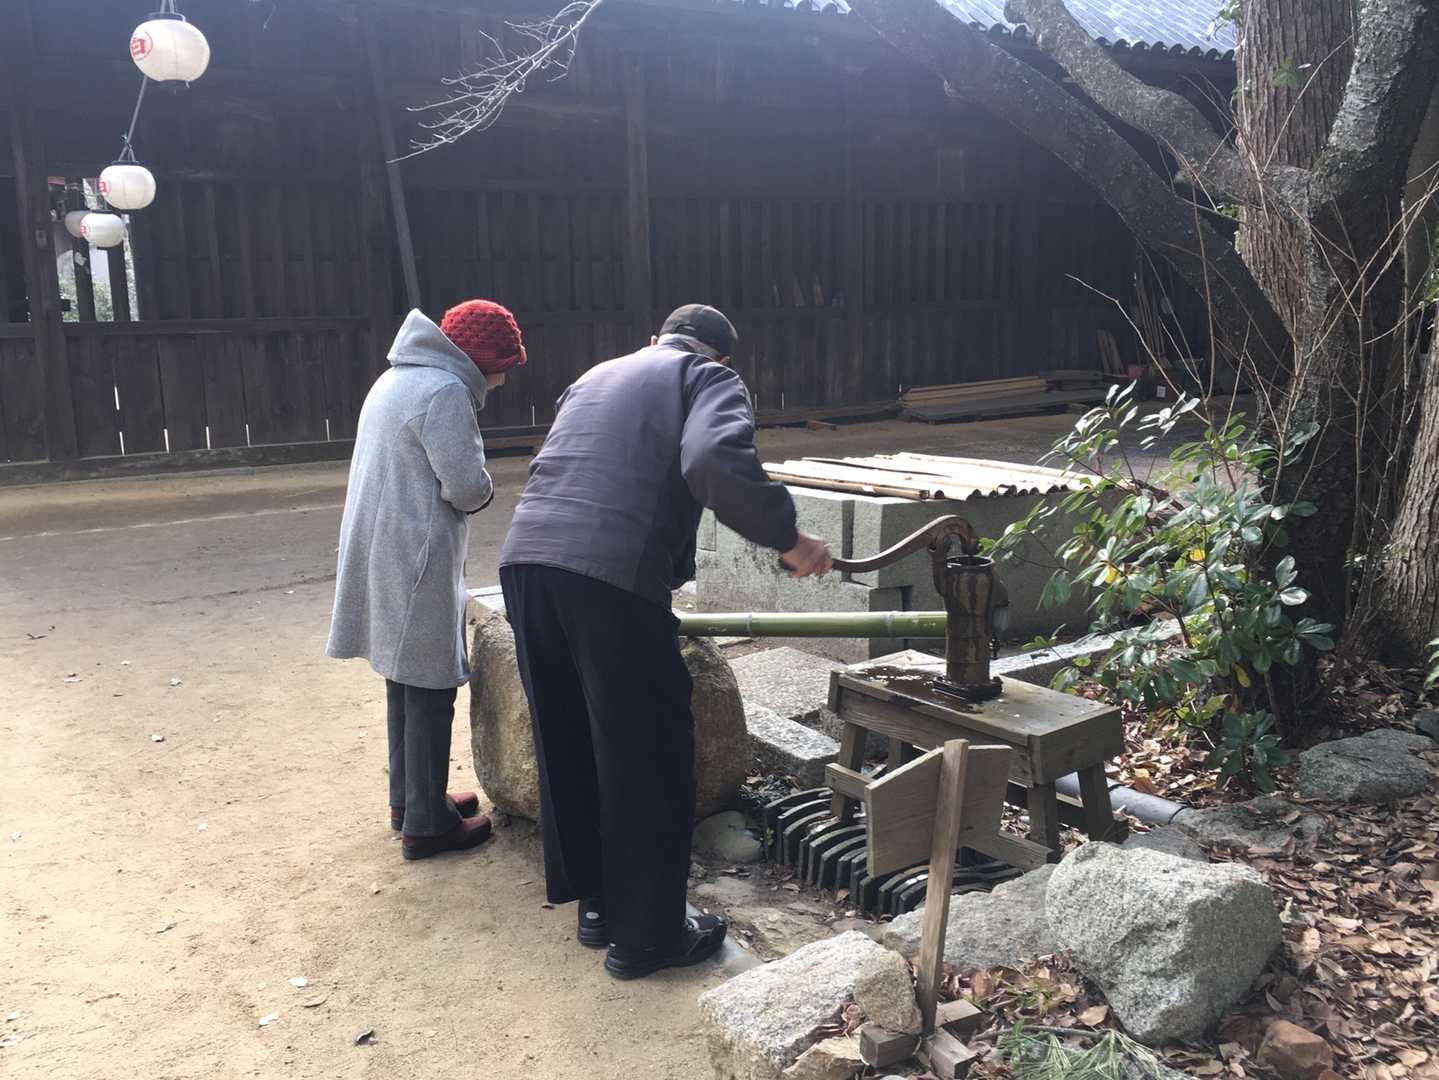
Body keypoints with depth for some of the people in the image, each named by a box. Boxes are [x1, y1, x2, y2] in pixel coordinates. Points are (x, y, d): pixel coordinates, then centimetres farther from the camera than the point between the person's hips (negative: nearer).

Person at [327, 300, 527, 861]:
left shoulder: (397, 378, 16)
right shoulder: (445, 391, -16)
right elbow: (467, 486, -20)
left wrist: (473, 489, 8)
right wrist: (486, 491, 1)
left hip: (383, 557, 10)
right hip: (417, 564, -10)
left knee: (406, 680, 18)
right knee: (431, 692, -1)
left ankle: (409, 799, 30)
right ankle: (426, 824, 8)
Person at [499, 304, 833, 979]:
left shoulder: (595, 377, 30)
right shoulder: (709, 378, 9)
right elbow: (715, 461, -15)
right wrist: (788, 538, -4)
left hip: (524, 560, 7)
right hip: (613, 576, -7)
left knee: (567, 745, 19)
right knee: (648, 757, 7)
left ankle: (595, 902, 34)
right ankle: (644, 935, 18)